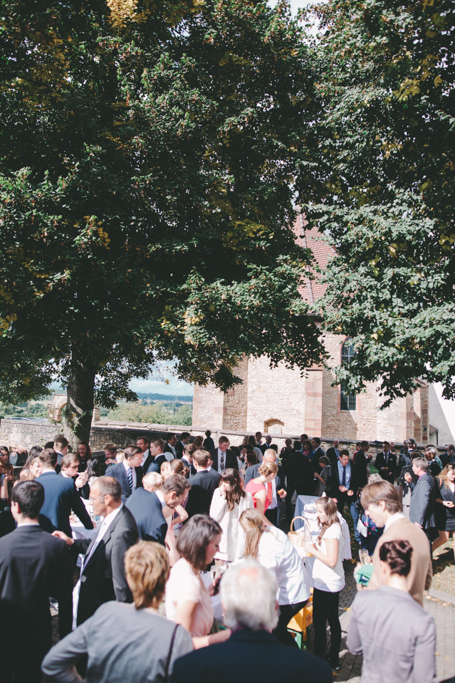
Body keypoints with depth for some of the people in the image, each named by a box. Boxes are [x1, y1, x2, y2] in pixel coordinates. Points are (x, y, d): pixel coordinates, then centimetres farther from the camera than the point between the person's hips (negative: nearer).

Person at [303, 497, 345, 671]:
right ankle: (334, 660, 30)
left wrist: (313, 550, -18)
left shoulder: (331, 531, -24)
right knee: (333, 620, 18)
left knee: (319, 623, 0)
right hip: (334, 584, 10)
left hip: (325, 585, -10)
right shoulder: (334, 527, 6)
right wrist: (316, 547, 1)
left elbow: (331, 561, -26)